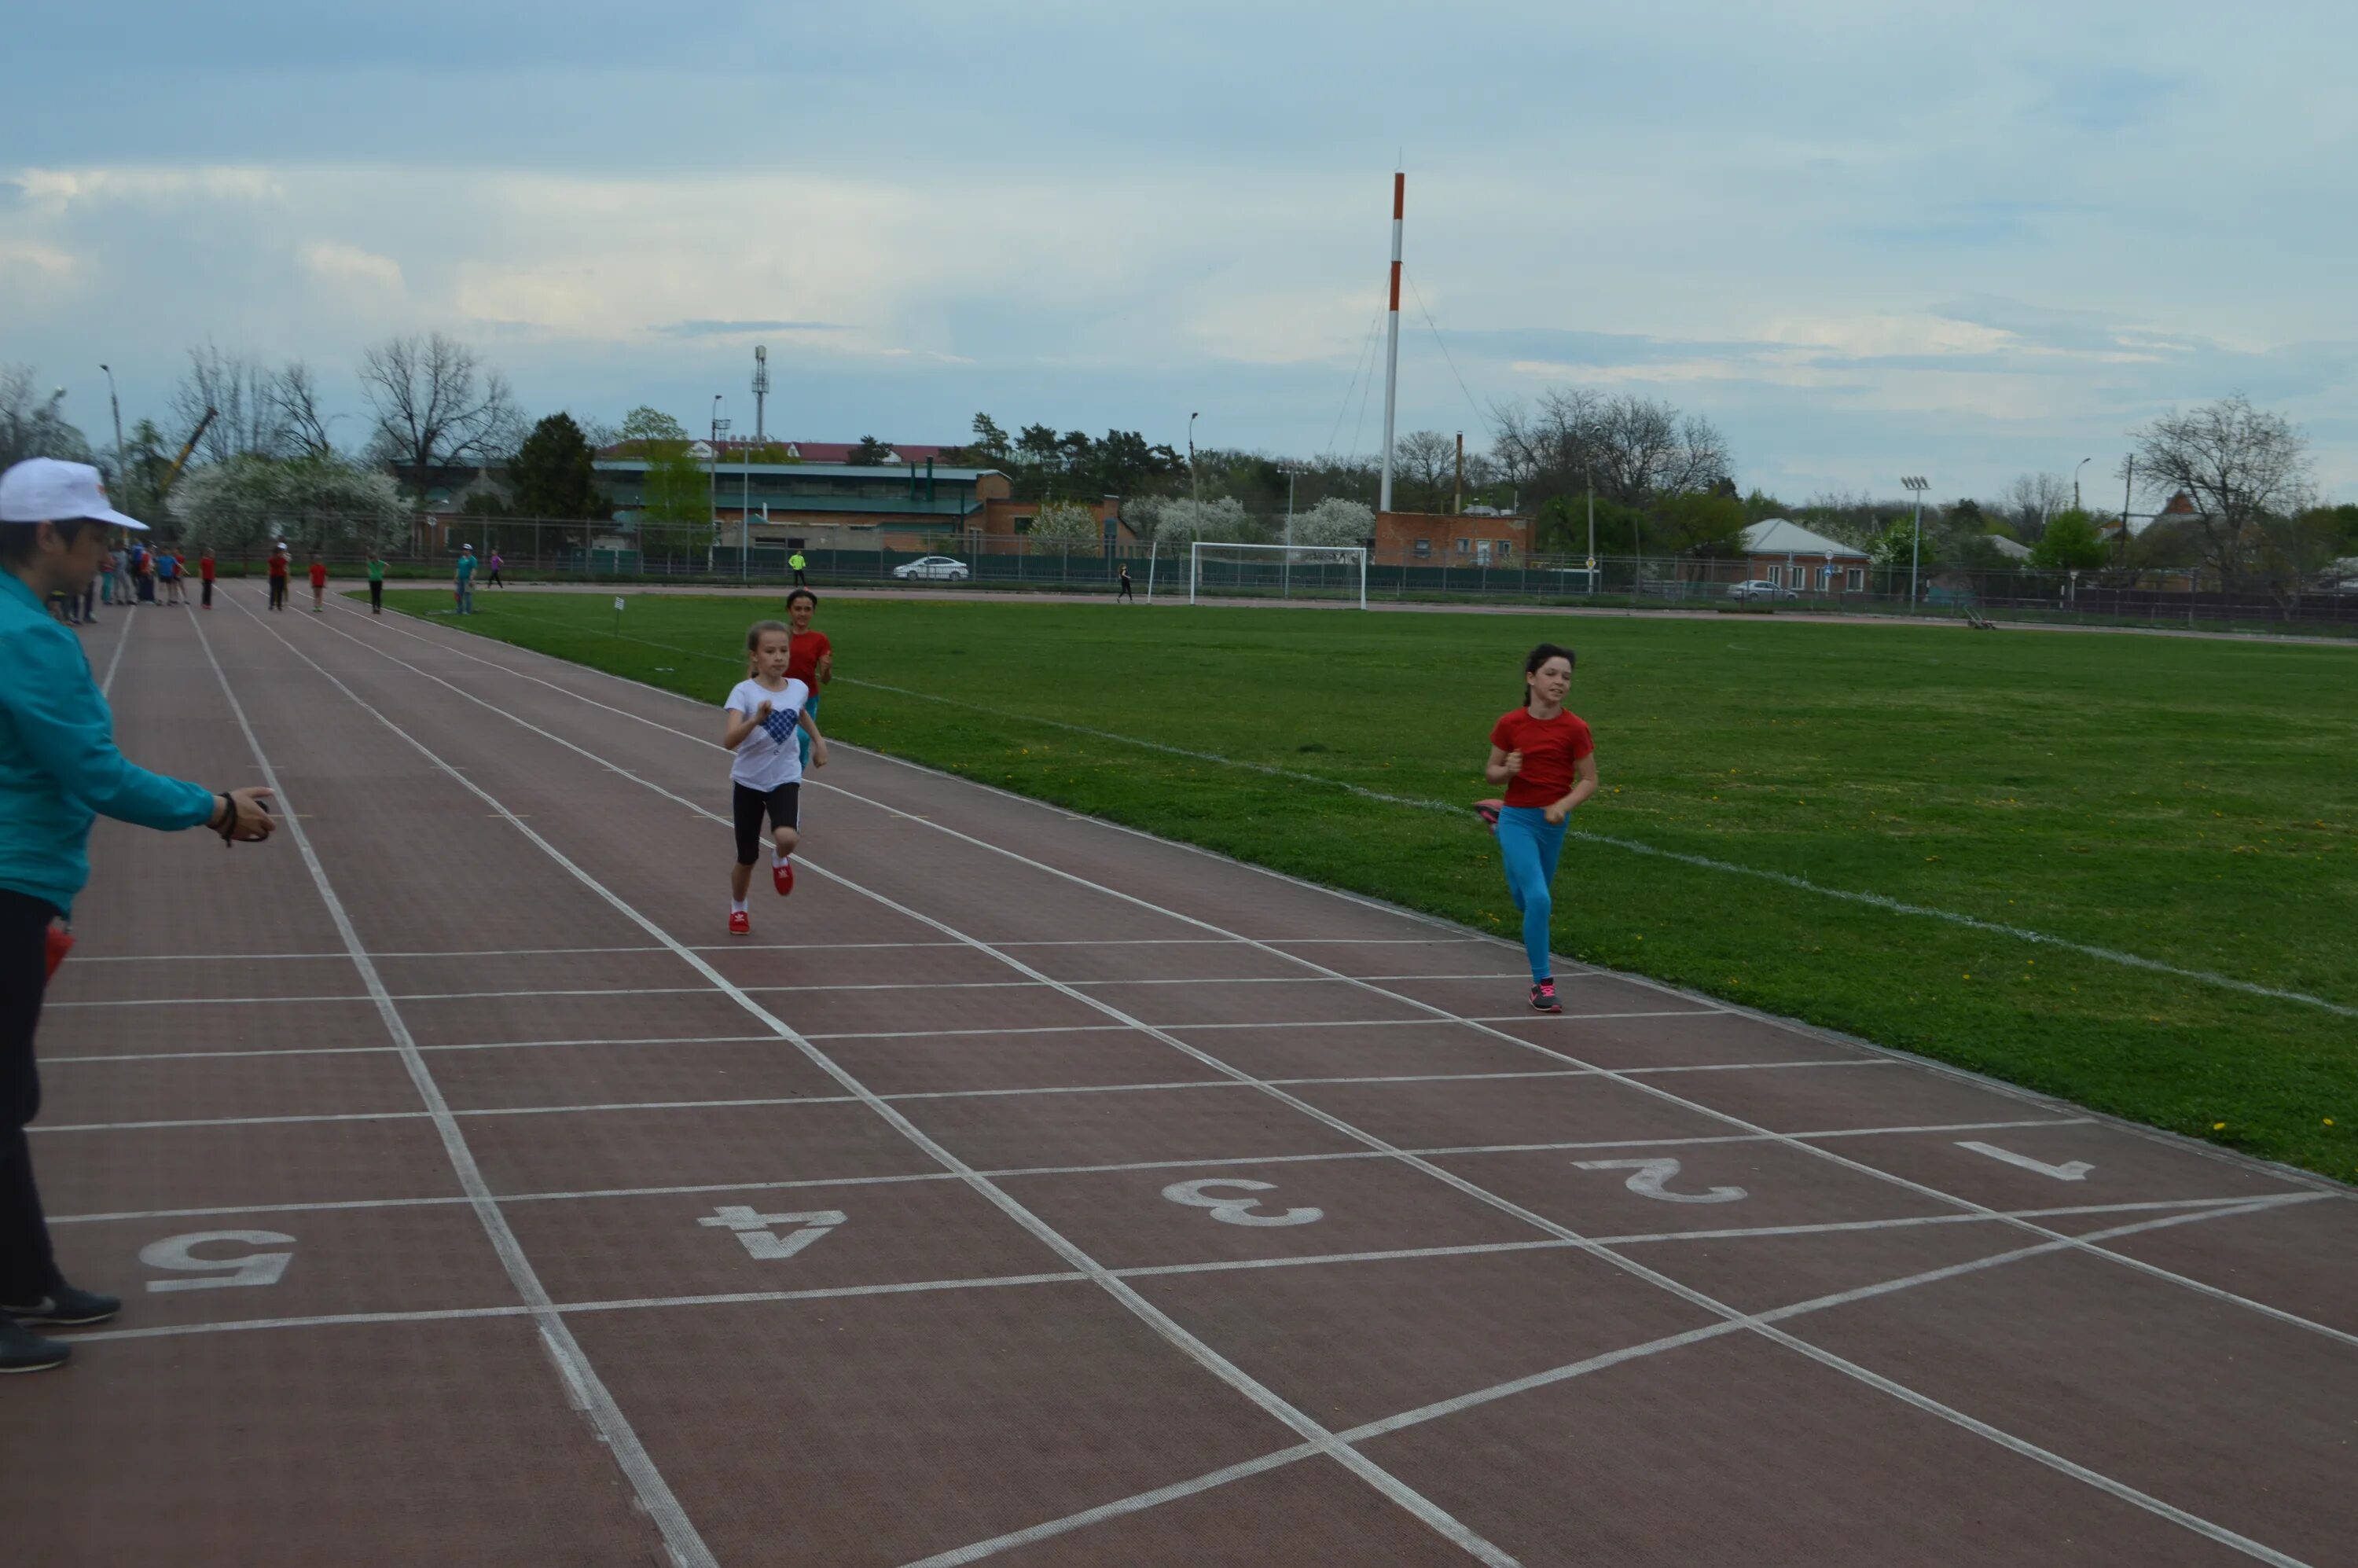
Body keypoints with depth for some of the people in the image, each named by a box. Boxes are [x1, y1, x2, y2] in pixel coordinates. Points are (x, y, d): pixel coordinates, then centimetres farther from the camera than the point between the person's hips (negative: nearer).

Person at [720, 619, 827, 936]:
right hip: (748, 781, -1)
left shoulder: (799, 689, -4)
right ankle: (738, 909, 38)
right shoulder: (744, 692, -16)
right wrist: (756, 720, -44)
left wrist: (819, 741, 22)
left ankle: (781, 857, 10)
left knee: (787, 838, -28)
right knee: (747, 859, 9)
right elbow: (728, 740, -30)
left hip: (785, 779, 1)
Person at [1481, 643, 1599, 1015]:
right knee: (1539, 900, -19)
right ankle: (1542, 983, -6)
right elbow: (1491, 772, 4)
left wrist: (1564, 806, -20)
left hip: (1553, 821, 2)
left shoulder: (1575, 729, -9)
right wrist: (1507, 770, -19)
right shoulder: (1510, 724, -8)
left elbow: (1589, 780, -3)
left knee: (1527, 902, 21)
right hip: (1518, 817, -2)